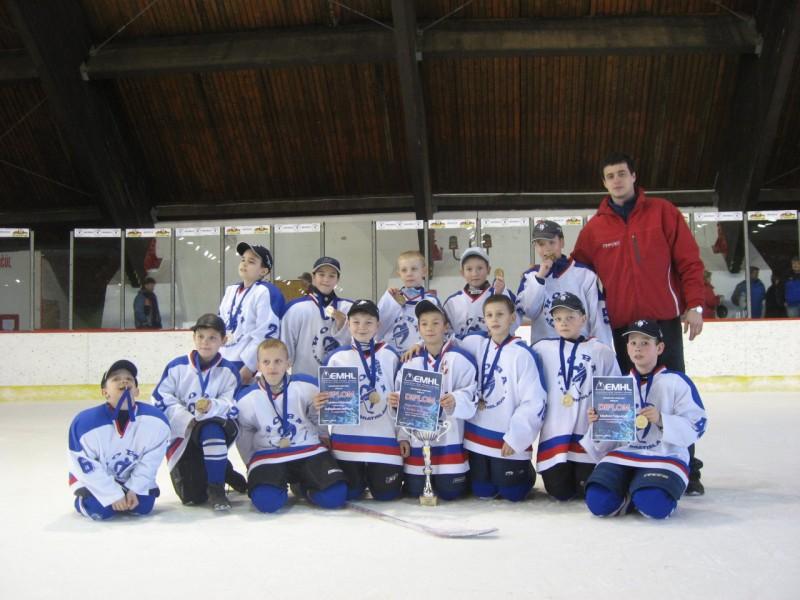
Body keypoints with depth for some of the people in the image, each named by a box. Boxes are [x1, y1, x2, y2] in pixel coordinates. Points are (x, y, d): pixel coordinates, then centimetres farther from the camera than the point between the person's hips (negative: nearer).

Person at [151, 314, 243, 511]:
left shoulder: (229, 371, -1)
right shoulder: (177, 367, 0)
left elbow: (231, 405, -9)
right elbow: (161, 399, -4)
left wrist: (211, 406, -31)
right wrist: (188, 420, -15)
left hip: (215, 429, 0)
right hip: (181, 436, 1)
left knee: (211, 428, -40)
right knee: (192, 497, -12)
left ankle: (216, 488, -24)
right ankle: (222, 470, 21)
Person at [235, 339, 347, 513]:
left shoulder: (307, 386, -7)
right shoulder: (246, 399, -4)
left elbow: (321, 419, 9)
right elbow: (243, 436, 10)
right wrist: (252, 464, 10)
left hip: (309, 451, 1)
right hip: (268, 457, -1)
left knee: (334, 496, -19)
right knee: (266, 501, -30)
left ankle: (300, 485, 13)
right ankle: (280, 484, 8)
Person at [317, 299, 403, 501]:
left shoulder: (391, 355, 5)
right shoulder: (337, 357, 3)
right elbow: (326, 398, 6)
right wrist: (318, 404, -17)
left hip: (384, 437, 0)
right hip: (347, 437, 0)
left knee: (387, 493, -1)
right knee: (349, 493, -2)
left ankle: (372, 475, 31)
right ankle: (360, 477, 32)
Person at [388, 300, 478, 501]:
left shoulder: (460, 359, -5)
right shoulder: (411, 363, 8)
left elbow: (471, 395, -11)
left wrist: (456, 401, -32)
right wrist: (403, 437, 2)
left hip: (449, 440, -3)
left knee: (450, 492, -4)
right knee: (414, 491, 3)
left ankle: (462, 476, 30)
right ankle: (429, 477, 36)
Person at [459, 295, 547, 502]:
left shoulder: (522, 354, -14)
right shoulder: (473, 343, -1)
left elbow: (534, 403, -14)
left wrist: (515, 437, -13)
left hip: (508, 439, -4)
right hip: (478, 435, 4)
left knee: (511, 494, 5)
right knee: (483, 493, 11)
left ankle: (525, 473, 36)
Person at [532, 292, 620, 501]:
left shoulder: (602, 352, 2)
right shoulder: (541, 350, 3)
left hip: (591, 436, 0)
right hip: (555, 435, 0)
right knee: (560, 492, -1)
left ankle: (581, 471, 28)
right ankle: (561, 471, 31)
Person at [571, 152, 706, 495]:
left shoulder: (663, 212, 2)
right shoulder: (594, 228, 6)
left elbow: (689, 260, 0)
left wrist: (694, 305, -7)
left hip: (663, 319, -2)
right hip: (617, 325, 2)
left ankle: (687, 469, 10)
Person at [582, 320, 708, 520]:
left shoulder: (677, 382, 0)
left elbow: (696, 426, -6)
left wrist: (661, 420, -19)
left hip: (665, 456, -3)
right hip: (623, 454, 3)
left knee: (654, 505, -31)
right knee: (597, 501, -22)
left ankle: (641, 493, 4)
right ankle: (626, 494, 10)